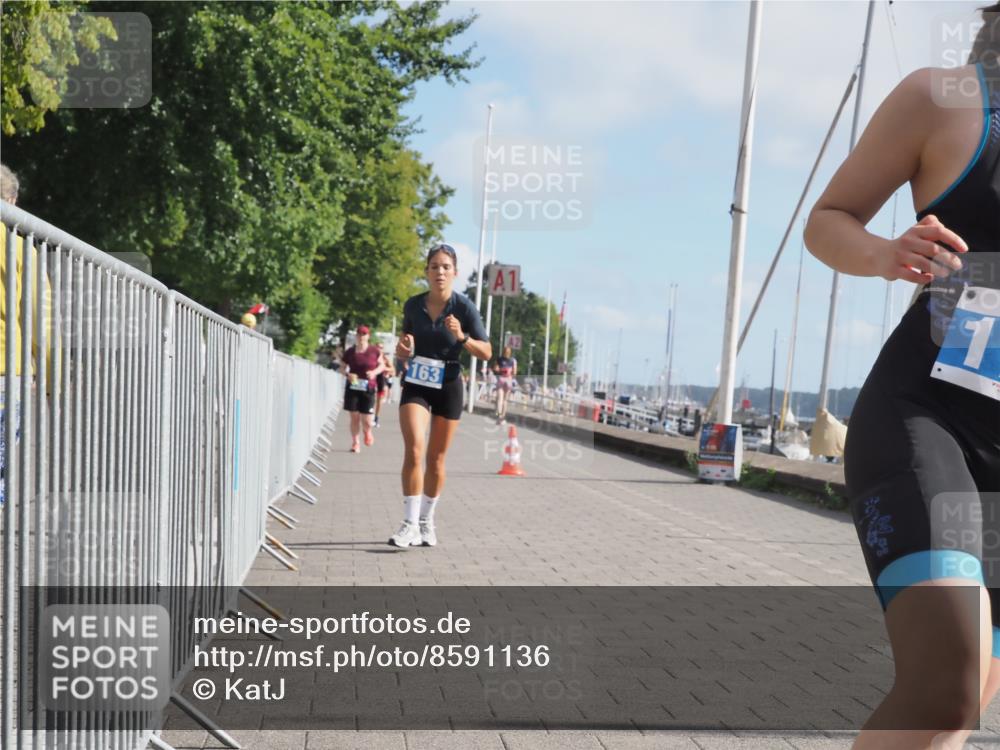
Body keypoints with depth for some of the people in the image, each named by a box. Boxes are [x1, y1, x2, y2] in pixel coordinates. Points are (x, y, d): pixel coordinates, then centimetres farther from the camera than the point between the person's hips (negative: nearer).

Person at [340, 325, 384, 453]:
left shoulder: (375, 351, 0)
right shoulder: (350, 352, 4)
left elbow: (381, 365, 9)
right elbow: (343, 367, 11)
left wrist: (374, 372, -11)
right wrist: (348, 374, -10)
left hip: (368, 388, -1)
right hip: (353, 388, 1)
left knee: (366, 420, -3)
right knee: (354, 417, 2)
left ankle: (368, 432, 32)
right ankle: (356, 443, 15)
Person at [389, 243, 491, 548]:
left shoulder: (464, 307, -11)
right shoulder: (413, 305, -3)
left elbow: (487, 352, -10)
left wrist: (462, 337, -26)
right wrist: (403, 348, -4)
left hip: (448, 387, -1)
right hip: (416, 384, 1)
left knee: (436, 459, 8)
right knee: (414, 449, -17)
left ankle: (426, 522, 25)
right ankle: (410, 524, -13)